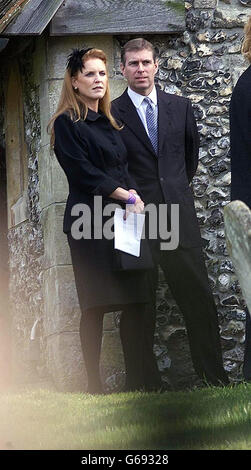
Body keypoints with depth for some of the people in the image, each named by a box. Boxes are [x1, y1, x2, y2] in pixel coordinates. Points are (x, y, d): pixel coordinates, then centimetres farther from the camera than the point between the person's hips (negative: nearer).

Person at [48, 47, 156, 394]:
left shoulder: (110, 123, 21)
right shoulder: (67, 124, -1)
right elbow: (83, 173, -9)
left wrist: (133, 196, -2)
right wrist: (127, 197, -9)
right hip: (89, 220, -6)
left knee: (136, 302, -2)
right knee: (95, 306, -8)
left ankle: (136, 382, -1)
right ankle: (94, 385, -6)